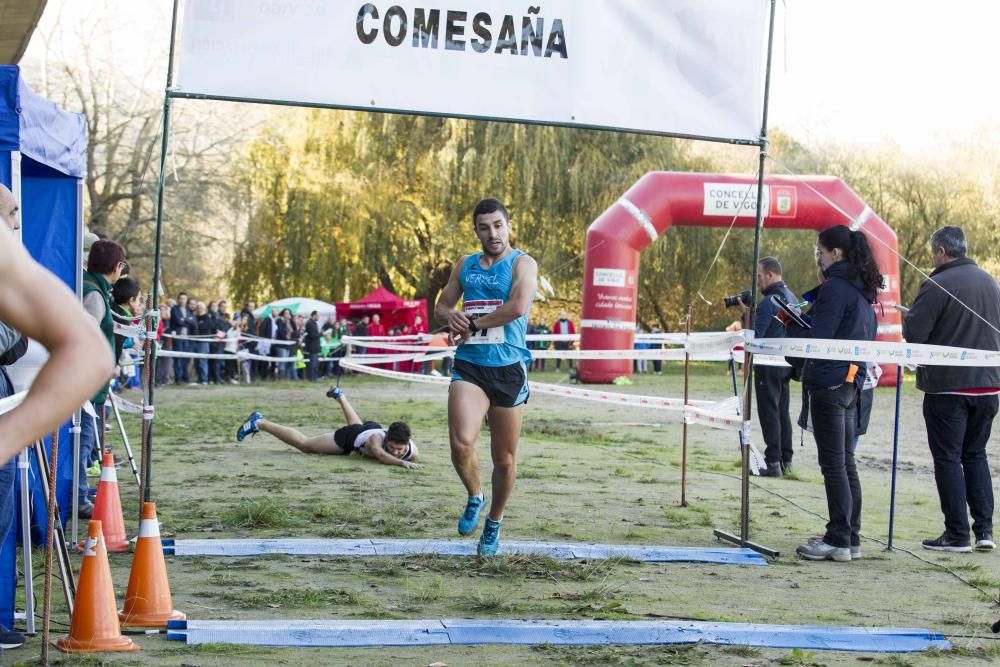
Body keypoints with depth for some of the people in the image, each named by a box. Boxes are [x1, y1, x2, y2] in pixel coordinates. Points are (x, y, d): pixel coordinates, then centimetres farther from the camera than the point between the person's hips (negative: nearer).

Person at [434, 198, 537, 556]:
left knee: (504, 458, 7)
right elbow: (441, 305, 20)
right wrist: (451, 316, -4)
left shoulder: (522, 264, -1)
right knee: (461, 443, -20)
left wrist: (474, 325, -12)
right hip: (469, 366, 2)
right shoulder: (465, 265, 14)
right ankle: (474, 497, 10)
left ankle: (494, 521, 30)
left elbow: (518, 306, -18)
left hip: (509, 368, -2)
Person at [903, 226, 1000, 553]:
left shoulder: (937, 286, -15)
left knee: (948, 458, 2)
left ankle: (957, 535, 3)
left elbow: (914, 333, -17)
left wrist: (906, 317, 4)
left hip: (947, 385, -6)